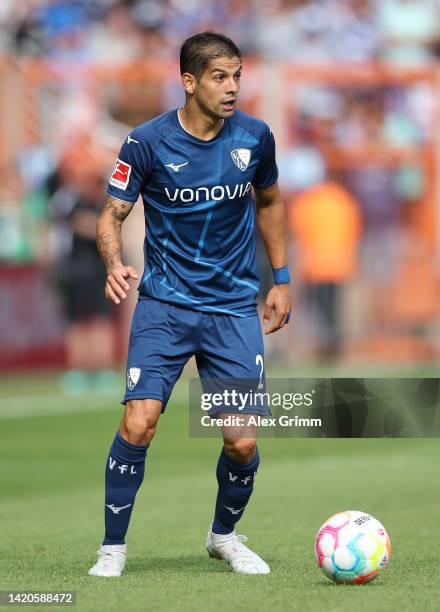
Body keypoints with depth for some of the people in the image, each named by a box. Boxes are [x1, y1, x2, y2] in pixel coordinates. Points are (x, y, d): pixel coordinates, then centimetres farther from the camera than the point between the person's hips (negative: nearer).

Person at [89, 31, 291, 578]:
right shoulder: (147, 142, -9)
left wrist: (280, 278, 16)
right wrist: (114, 263, -25)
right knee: (138, 424, -17)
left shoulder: (255, 137, 0)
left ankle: (224, 535, 24)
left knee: (242, 442, -5)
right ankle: (113, 548, 0)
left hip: (234, 308, 2)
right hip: (164, 303, -2)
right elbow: (112, 214, -4)